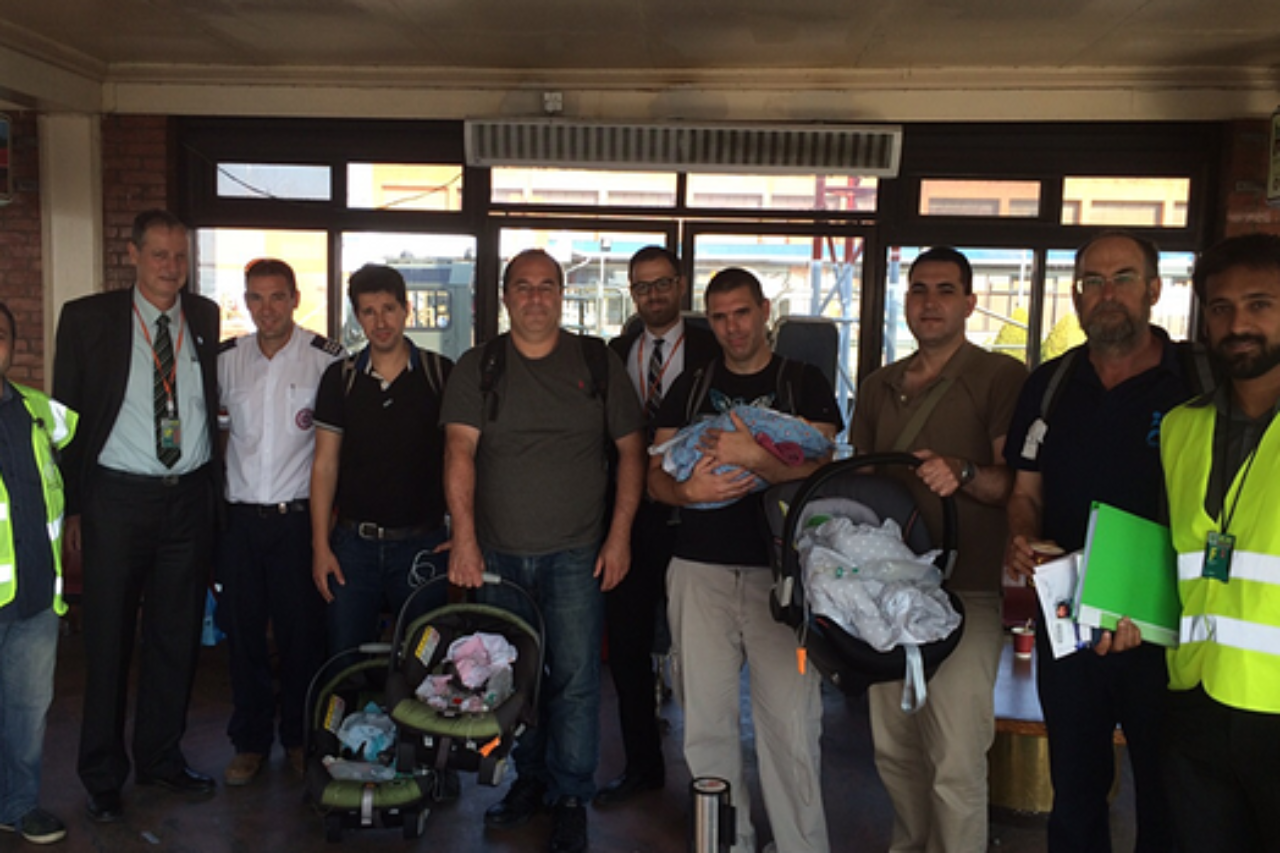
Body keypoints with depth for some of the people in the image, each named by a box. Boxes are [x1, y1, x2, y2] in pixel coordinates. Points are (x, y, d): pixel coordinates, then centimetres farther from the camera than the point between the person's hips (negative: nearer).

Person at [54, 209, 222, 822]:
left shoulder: (205, 317, 7)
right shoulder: (87, 318, -2)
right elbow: (66, 415, -1)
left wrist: (215, 486, 5)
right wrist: (71, 504, -5)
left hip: (190, 496, 3)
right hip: (117, 498, -3)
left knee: (176, 636, 12)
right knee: (108, 640, 7)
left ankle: (161, 757, 29)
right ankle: (103, 776, 23)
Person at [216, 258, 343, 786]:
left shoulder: (326, 358, -5)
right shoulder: (226, 359, 6)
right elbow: (218, 432, 17)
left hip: (298, 518, -3)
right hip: (238, 518, 3)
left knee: (302, 633, 5)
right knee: (242, 632, 10)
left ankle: (300, 737, 23)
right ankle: (250, 742, 25)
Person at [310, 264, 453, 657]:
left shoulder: (441, 374, -1)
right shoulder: (339, 378, 5)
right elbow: (325, 464, 6)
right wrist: (321, 545, 1)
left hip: (423, 544, -1)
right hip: (353, 543, 2)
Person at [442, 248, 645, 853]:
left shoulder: (597, 363, 3)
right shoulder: (477, 368, 4)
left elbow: (631, 449, 4)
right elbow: (459, 451, -6)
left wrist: (619, 535, -2)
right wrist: (464, 538, -17)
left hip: (574, 554, -1)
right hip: (497, 553, 2)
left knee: (575, 678, 0)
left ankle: (571, 798, 15)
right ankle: (529, 779, 30)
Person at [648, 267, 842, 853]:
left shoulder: (803, 383, 6)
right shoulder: (690, 387, 14)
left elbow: (822, 467, -6)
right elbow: (656, 475, 10)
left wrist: (754, 456, -21)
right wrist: (689, 489, -12)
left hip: (780, 570, -3)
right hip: (699, 569, 3)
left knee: (790, 722, -4)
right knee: (706, 721, 7)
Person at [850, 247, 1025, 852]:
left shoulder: (1001, 377, -3)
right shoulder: (878, 387, 15)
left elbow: (1016, 484, -7)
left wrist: (963, 473, -26)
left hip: (964, 592, -5)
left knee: (957, 762, -5)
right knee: (893, 749, 14)